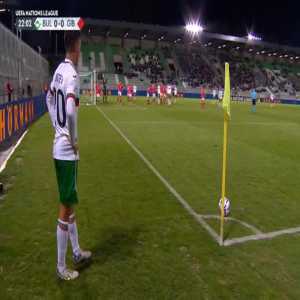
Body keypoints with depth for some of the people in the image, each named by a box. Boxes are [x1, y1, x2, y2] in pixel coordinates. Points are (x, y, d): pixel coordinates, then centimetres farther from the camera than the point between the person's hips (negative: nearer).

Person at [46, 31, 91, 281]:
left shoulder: (59, 70, 11)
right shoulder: (72, 74, -17)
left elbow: (49, 99, 23)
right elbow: (71, 110, -31)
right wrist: (74, 140, -15)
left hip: (59, 147, 9)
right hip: (67, 150, -9)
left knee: (70, 203, 19)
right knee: (66, 208, 2)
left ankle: (77, 252, 37)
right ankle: (61, 266, 19)